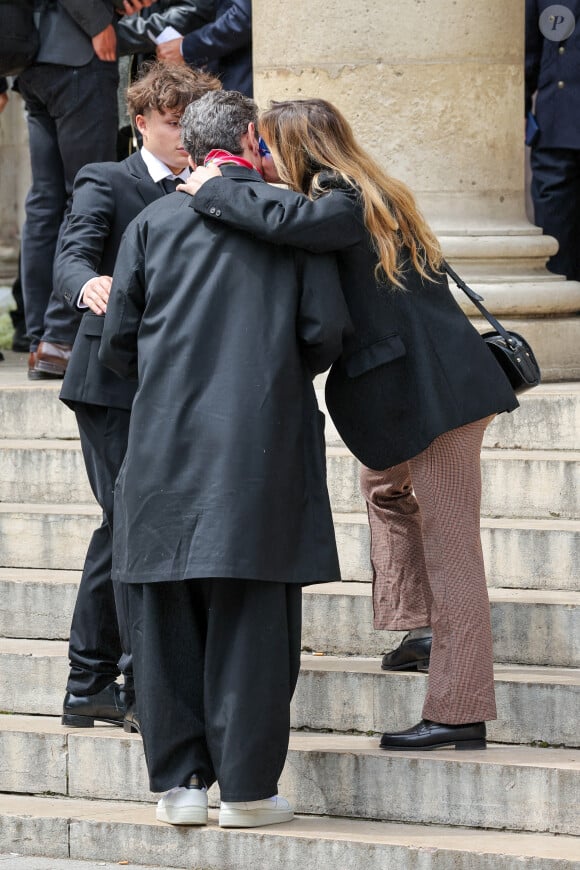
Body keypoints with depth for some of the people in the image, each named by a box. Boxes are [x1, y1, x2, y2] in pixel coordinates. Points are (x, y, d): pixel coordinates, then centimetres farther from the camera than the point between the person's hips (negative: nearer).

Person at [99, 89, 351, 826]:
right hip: (263, 441, -2)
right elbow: (325, 331, -3)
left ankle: (179, 782, 8)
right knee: (251, 618, 2)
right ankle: (247, 786, 2)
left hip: (165, 442, 2)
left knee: (167, 618, 7)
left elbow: (117, 341, 5)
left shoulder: (153, 221, 6)